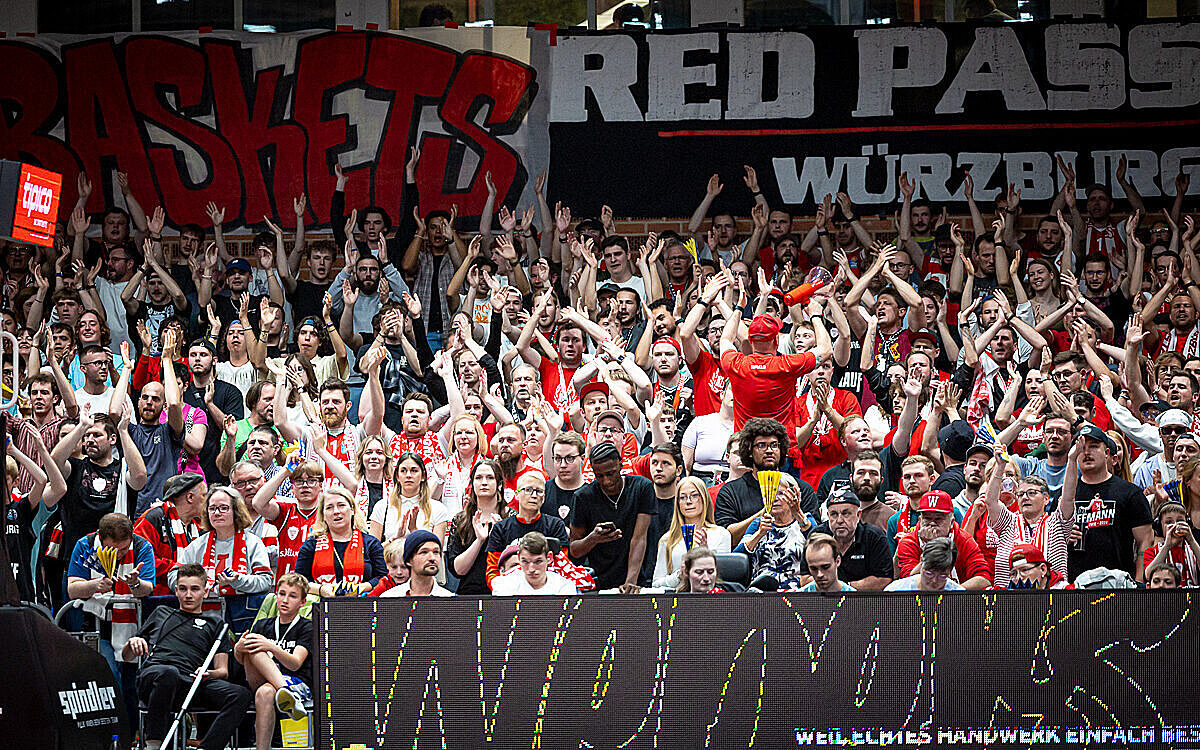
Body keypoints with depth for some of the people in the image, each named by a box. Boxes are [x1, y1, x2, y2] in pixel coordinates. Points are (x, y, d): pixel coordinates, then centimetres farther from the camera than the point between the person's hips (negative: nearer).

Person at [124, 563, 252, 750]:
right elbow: (126, 656, 34)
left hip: (190, 682, 1)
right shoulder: (161, 613, 33)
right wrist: (133, 643, 9)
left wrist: (209, 674, -7)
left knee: (241, 694, -29)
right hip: (152, 674, -1)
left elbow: (223, 671, 18)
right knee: (168, 672, -41)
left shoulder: (214, 623, 29)